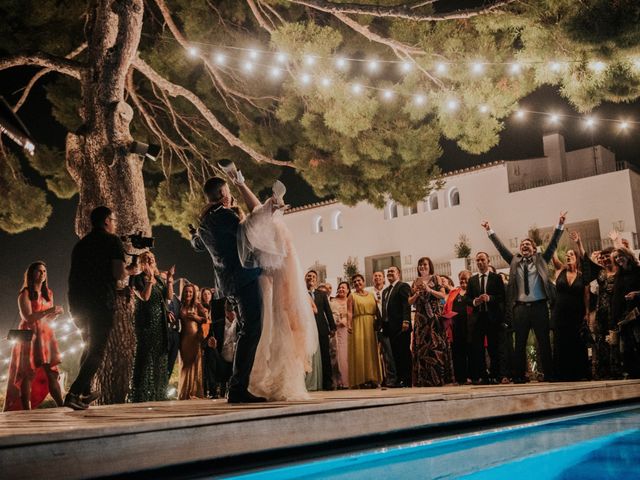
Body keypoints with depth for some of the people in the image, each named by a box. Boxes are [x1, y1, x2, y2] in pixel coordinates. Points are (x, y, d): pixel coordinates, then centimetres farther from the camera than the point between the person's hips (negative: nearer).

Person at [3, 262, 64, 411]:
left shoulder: (48, 294, 15)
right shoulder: (25, 294, -3)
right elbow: (28, 317, -13)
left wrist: (56, 312, -2)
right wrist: (48, 311, -21)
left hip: (45, 336, 5)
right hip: (29, 336, -5)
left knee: (51, 373, -3)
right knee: (28, 375, -6)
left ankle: (61, 407, -8)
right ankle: (27, 411, -6)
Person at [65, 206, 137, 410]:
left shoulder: (81, 244, 18)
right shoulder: (112, 241, -3)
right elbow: (119, 273, -14)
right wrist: (129, 271, 7)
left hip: (77, 302, 7)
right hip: (101, 302, -7)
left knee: (89, 345, 23)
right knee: (97, 350, -3)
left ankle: (85, 392, 28)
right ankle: (74, 393, -14)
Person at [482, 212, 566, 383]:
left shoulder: (541, 260, 9)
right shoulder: (515, 261, 12)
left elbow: (553, 244, 3)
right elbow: (500, 247, 12)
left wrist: (560, 225, -4)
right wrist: (490, 231, 10)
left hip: (539, 305, -2)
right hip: (520, 307, 2)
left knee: (544, 341, 2)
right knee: (520, 343, 4)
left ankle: (549, 374, 9)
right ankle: (519, 375, 9)